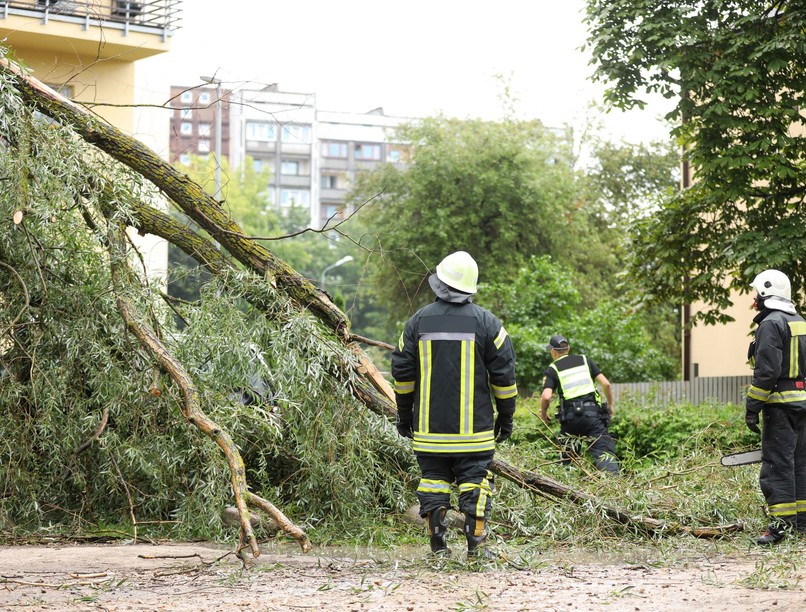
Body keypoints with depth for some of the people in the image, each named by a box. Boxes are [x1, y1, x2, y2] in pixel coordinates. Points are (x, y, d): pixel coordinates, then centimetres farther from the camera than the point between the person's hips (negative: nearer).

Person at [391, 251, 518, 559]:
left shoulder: (419, 321, 2)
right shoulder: (486, 322, -2)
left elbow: (402, 372, 7)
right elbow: (504, 374, 0)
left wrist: (404, 414, 17)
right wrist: (506, 416, 10)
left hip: (428, 426, 2)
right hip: (474, 428, -1)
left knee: (433, 477, 8)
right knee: (474, 480, 2)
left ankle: (438, 545, 7)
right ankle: (476, 546, -3)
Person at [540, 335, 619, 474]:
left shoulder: (552, 369, 10)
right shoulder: (584, 361, 17)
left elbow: (546, 397, -5)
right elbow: (606, 384, 9)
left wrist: (543, 414, 13)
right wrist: (610, 405, 23)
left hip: (570, 416, -1)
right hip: (592, 412, 1)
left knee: (566, 454, 21)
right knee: (604, 452, -10)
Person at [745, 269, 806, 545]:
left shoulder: (771, 324, -11)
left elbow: (766, 370, -19)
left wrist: (752, 408, -16)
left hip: (781, 404, -8)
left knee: (777, 463, -9)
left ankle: (780, 522, -14)